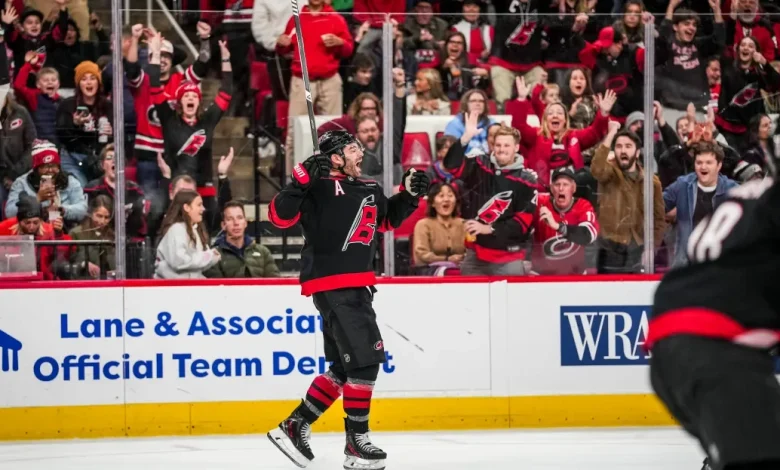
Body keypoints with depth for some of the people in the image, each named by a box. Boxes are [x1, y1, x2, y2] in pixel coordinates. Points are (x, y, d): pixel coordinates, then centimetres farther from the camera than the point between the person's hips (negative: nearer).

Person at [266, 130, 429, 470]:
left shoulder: (369, 190, 15)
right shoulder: (319, 186, -9)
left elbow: (389, 219, 32)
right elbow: (280, 216, -18)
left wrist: (409, 194, 16)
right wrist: (300, 182, -29)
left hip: (357, 287, 9)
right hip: (331, 285, -9)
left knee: (345, 366, 13)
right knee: (364, 359, -10)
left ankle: (294, 427, 20)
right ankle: (356, 442, -4)